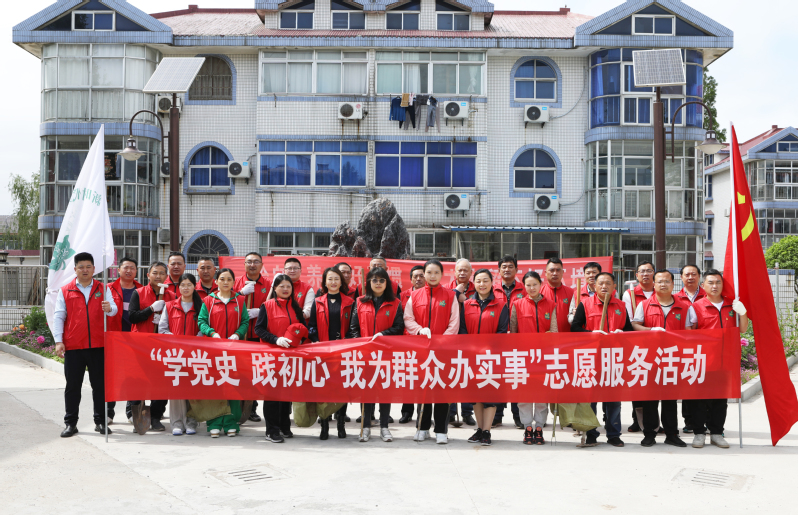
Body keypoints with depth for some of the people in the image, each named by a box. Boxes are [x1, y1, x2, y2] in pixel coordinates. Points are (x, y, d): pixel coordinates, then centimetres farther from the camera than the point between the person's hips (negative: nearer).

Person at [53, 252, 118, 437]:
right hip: (73, 346, 0)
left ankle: (100, 421, 13)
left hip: (98, 345, 0)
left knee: (100, 384, 5)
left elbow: (113, 309, -4)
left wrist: (109, 308, -29)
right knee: (73, 385, 4)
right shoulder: (65, 291, 8)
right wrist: (58, 341, -5)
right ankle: (70, 423, 12)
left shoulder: (103, 289, 9)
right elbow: (58, 317, 5)